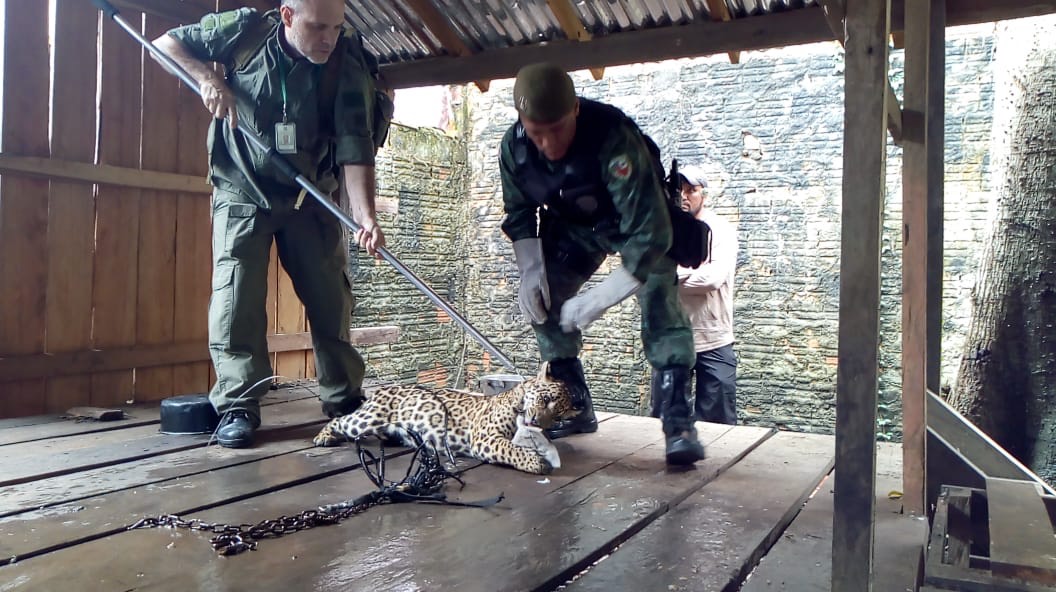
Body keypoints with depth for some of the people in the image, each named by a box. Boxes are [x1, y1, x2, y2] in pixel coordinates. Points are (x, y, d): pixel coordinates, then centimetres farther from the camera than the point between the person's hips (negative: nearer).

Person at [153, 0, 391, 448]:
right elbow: (167, 42, 1)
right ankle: (238, 406, 0)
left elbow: (355, 148, -21)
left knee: (331, 300, 2)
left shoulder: (349, 67, -14)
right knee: (236, 296, -9)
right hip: (242, 193, 0)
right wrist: (207, 78, -20)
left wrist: (365, 215, -35)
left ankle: (345, 401, 15)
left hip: (310, 198, 1)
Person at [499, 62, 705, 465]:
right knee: (542, 301, -5)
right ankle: (576, 408, 6)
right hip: (573, 225, 5)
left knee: (659, 301, -24)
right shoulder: (514, 147, -24)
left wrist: (598, 299, -43)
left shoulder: (614, 138, -41)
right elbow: (520, 214, -4)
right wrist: (531, 271, -16)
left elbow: (649, 234, -43)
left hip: (638, 219, -5)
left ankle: (676, 419, -19)